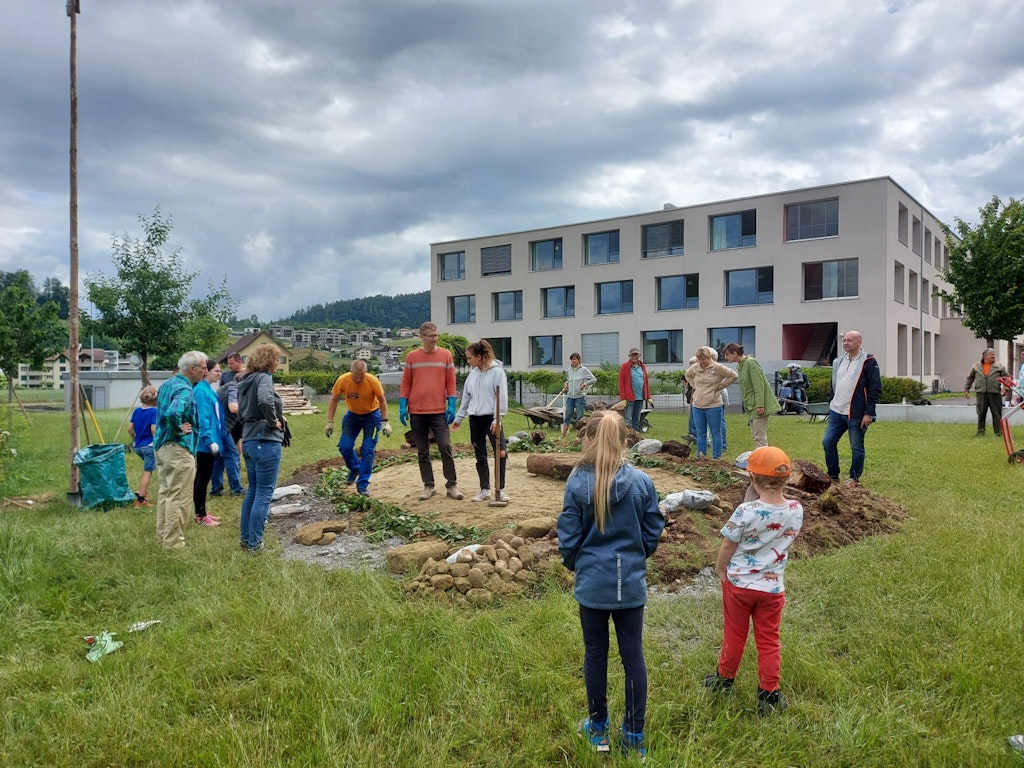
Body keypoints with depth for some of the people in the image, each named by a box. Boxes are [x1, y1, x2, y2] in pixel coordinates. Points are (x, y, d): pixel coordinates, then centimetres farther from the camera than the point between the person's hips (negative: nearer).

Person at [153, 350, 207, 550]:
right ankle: (173, 543, 3)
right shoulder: (185, 390, -19)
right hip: (178, 449, -10)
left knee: (165, 493, 18)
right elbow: (172, 414, -36)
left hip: (161, 446, 10)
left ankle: (163, 537, 27)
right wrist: (179, 430, -20)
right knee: (179, 498, -2)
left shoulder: (166, 384, 12)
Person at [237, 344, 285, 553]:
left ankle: (246, 538, 25)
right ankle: (254, 543, 3)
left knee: (253, 490, 18)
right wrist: (273, 421, -19)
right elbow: (265, 400, -33)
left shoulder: (245, 381, 14)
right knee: (264, 494, -1)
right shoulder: (263, 378, -13)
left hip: (249, 441, 9)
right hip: (266, 442, -9)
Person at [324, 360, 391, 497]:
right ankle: (355, 469, 24)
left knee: (368, 450, -7)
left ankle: (362, 484, 3)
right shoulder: (343, 380, -21)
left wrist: (385, 422, -14)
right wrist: (329, 422, -10)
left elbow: (382, 400, -12)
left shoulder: (373, 381, -25)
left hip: (371, 415, -2)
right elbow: (334, 400, -8)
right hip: (352, 415, 2)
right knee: (344, 447, -6)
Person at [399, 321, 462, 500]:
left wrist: (451, 405, -4)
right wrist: (402, 407, -1)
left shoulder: (445, 355, 4)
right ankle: (428, 486, 15)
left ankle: (451, 485, 4)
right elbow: (405, 384, 6)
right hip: (416, 412, 1)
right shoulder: (412, 357, 5)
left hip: (439, 412, -1)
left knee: (445, 447, -5)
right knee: (422, 452, 7)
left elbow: (450, 383, 4)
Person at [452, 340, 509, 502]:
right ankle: (485, 490, 17)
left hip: (491, 418, -6)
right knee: (480, 456, 9)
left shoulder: (497, 371, -9)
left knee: (500, 453, -8)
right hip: (475, 419, 6)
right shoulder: (473, 373, 9)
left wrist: (497, 420, -16)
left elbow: (502, 397, -12)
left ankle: (500, 489, 6)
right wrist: (458, 418, 16)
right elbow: (466, 397, 16)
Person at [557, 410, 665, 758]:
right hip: (631, 583, 1)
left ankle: (598, 729, 30)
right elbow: (653, 533, 0)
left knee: (595, 654, 15)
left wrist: (574, 564, 15)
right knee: (633, 655, 12)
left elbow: (568, 537, -6)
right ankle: (634, 736, 22)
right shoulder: (641, 482, -9)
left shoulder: (577, 483, -12)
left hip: (591, 583, -1)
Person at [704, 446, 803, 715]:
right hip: (773, 587, 2)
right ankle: (769, 694, 22)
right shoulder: (796, 511, -13)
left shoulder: (746, 512, -25)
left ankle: (725, 678, 35)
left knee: (734, 635, 17)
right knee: (769, 641, 14)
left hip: (739, 582, -2)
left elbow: (728, 546, -12)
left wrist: (720, 569, 5)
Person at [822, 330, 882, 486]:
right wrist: (831, 406, 16)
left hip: (856, 414, -6)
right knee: (827, 442, 4)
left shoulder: (868, 362, -7)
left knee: (856, 447, 4)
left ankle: (854, 478, 18)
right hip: (836, 412, 7)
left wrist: (869, 413, -15)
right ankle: (833, 476, 17)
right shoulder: (839, 361, 13)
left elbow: (875, 389, -11)